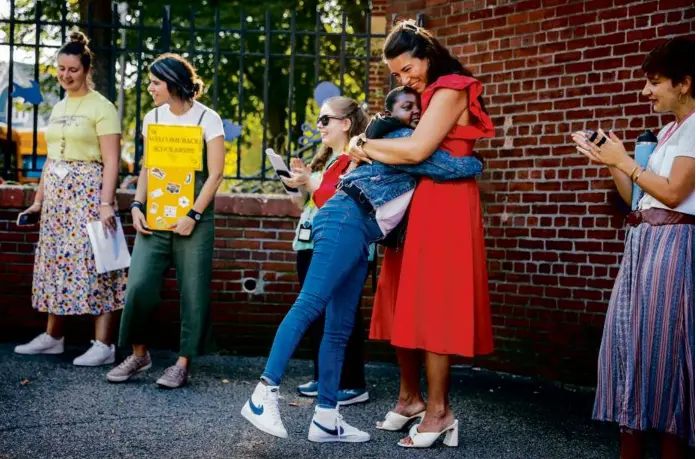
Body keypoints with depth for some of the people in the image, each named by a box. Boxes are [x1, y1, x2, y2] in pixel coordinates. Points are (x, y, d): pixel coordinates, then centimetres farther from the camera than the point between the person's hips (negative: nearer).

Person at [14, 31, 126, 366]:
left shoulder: (101, 107, -7)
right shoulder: (58, 108, 16)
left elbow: (111, 161, -12)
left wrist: (106, 202, -21)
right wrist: (39, 199, 19)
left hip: (88, 192, -8)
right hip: (57, 193, 8)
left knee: (92, 263, -8)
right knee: (56, 262, 11)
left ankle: (103, 344, -4)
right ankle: (52, 337, 21)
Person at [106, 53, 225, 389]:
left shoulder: (207, 119, -4)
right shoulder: (152, 118, 9)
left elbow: (215, 174, -6)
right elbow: (147, 169, 14)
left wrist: (193, 216, -14)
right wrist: (137, 206, -1)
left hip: (194, 219, -4)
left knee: (193, 293, 0)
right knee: (139, 285, -4)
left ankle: (183, 363, 9)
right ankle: (138, 354, 14)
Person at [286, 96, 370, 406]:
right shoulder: (323, 159, 18)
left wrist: (309, 183, -18)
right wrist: (300, 182, 6)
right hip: (310, 247, 10)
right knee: (315, 315, 13)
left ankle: (354, 384, 3)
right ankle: (323, 377, 22)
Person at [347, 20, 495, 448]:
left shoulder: (450, 90, -10)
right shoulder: (434, 94, 20)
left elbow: (416, 150, -20)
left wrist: (365, 145, -8)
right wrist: (377, 143, 1)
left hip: (444, 206, -9)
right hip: (420, 204, 9)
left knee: (432, 304, -8)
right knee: (408, 302, 7)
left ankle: (438, 411, -2)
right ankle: (411, 397, 17)